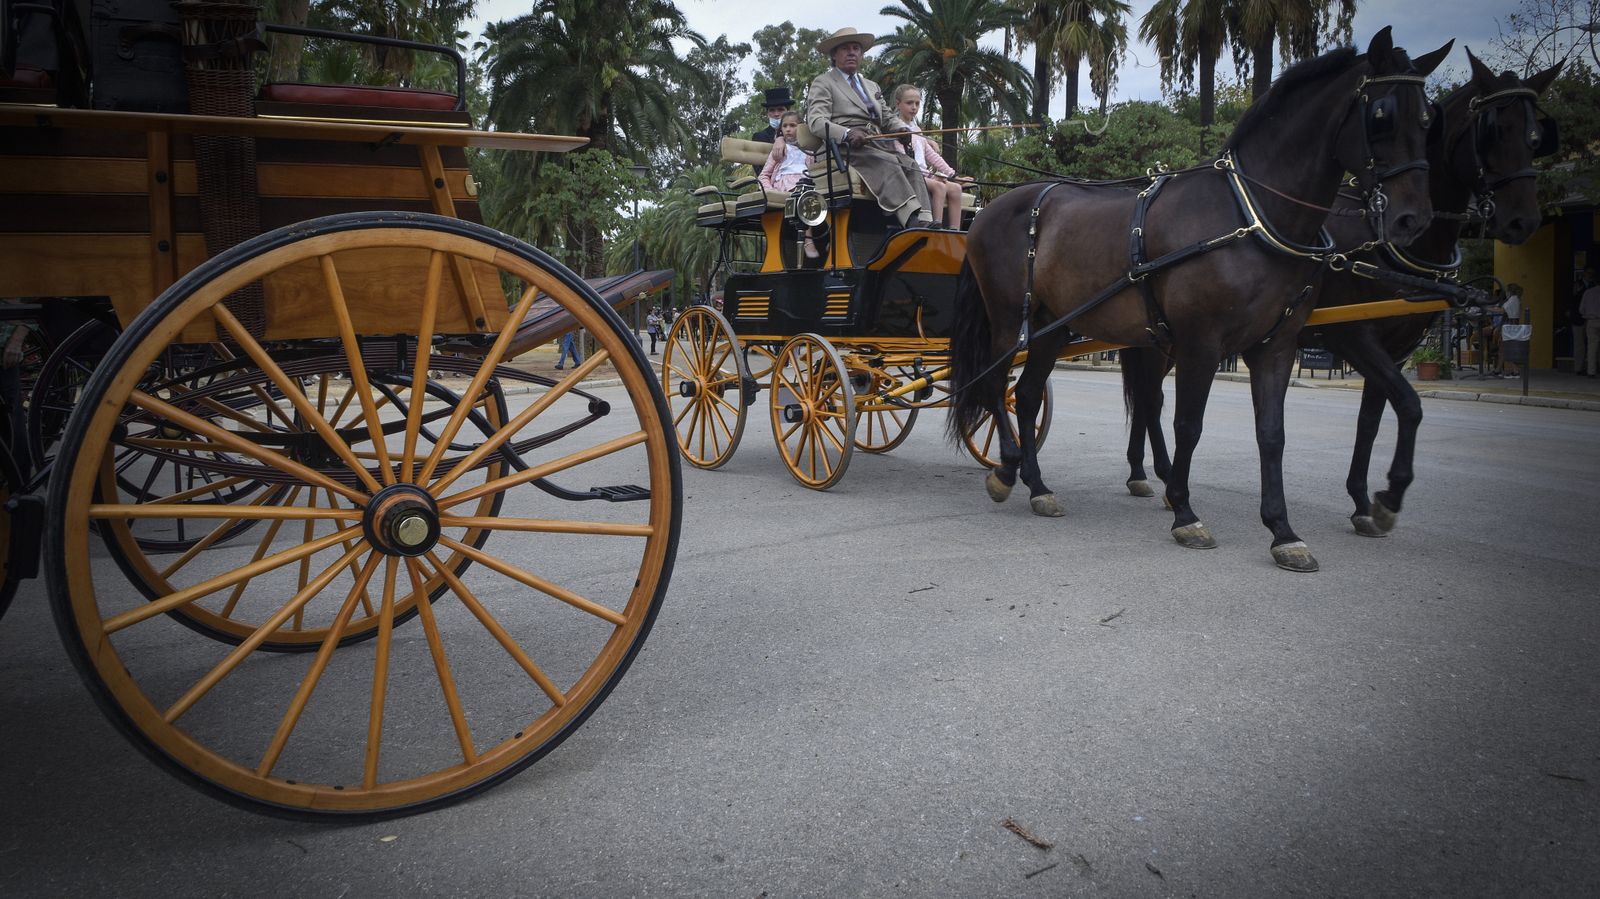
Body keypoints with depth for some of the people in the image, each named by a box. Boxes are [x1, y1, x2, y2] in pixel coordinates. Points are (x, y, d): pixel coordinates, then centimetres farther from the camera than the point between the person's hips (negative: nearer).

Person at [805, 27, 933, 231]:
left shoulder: (872, 87, 35)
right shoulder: (823, 83, 12)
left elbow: (887, 117, 30)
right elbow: (816, 121, -4)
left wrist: (900, 128, 2)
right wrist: (847, 134, -24)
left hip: (877, 145, 6)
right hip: (844, 149, -6)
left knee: (909, 164, -23)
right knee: (887, 163, -33)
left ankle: (925, 221, -39)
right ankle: (912, 218, -48)